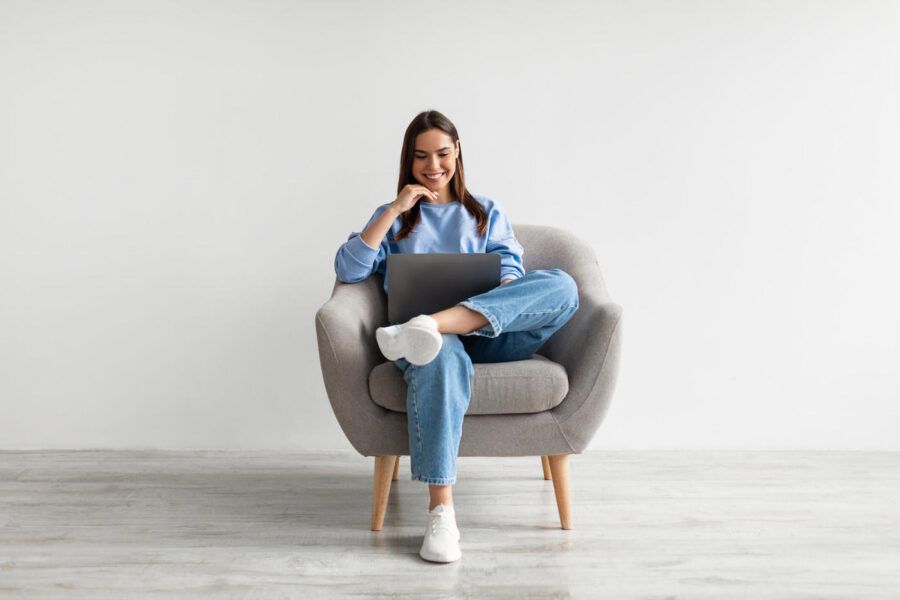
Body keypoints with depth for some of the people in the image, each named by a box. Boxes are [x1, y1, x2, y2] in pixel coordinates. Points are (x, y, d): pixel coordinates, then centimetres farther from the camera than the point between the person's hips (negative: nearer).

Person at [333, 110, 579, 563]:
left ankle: (429, 325, -44)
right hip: (437, 342, -2)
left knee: (561, 285, -28)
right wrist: (393, 210, -1)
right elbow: (348, 270, 6)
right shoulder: (393, 217, 22)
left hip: (486, 334, 2)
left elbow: (510, 270, 12)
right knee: (440, 356, -41)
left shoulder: (486, 212, 26)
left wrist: (506, 291, -13)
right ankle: (441, 513, -41)